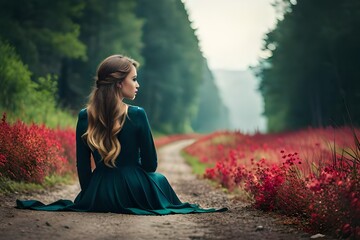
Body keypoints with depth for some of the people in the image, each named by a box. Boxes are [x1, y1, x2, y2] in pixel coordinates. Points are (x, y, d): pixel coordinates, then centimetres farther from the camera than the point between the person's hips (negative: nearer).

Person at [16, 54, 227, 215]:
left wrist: (88, 196, 16)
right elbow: (150, 164, -6)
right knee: (160, 179, 32)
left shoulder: (84, 117, -6)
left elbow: (82, 166, 0)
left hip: (99, 197, 4)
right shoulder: (137, 115, -15)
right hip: (133, 193, -4)